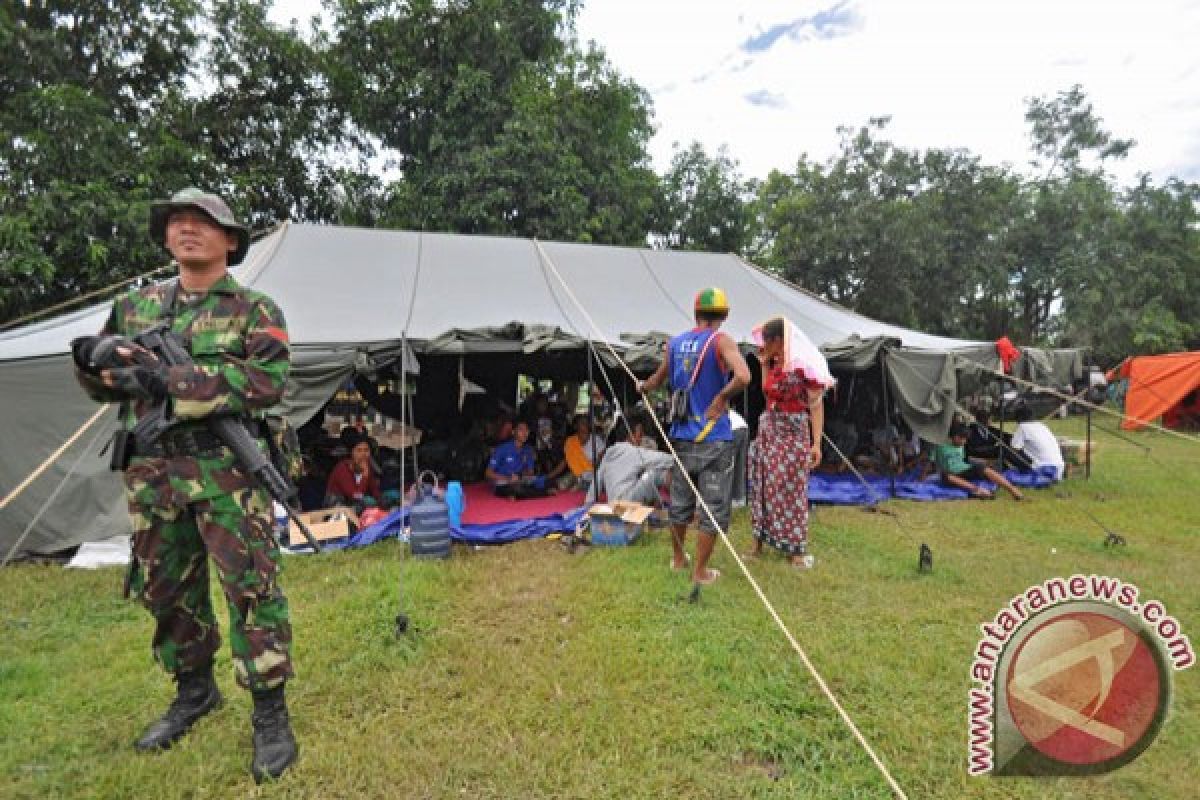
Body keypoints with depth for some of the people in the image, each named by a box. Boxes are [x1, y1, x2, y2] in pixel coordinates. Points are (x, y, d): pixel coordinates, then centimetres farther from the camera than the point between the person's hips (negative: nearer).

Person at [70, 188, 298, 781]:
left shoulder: (254, 309, -2)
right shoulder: (135, 306, 15)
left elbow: (268, 381, -17)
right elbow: (105, 386, 19)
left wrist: (171, 381, -21)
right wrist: (91, 362, -5)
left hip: (226, 471, -6)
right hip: (152, 474, 6)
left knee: (251, 588, -5)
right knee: (166, 590, 16)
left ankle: (270, 712, 8)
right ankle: (194, 691, 37)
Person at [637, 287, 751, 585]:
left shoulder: (674, 343, 5)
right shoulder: (720, 341, -11)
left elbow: (659, 379, 20)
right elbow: (742, 376, -28)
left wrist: (643, 386, 41)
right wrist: (721, 399, -13)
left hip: (681, 436, 6)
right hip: (714, 439, -6)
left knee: (680, 503, 20)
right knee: (714, 508, 7)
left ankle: (678, 558, 37)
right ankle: (700, 572, 14)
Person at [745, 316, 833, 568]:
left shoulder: (805, 364, -14)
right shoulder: (774, 364, 9)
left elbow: (816, 405, -14)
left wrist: (816, 443, -20)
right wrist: (764, 363, 6)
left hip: (793, 432, -7)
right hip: (767, 429, 7)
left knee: (791, 488, -1)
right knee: (764, 485, 11)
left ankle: (797, 547, 12)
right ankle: (760, 540, 22)